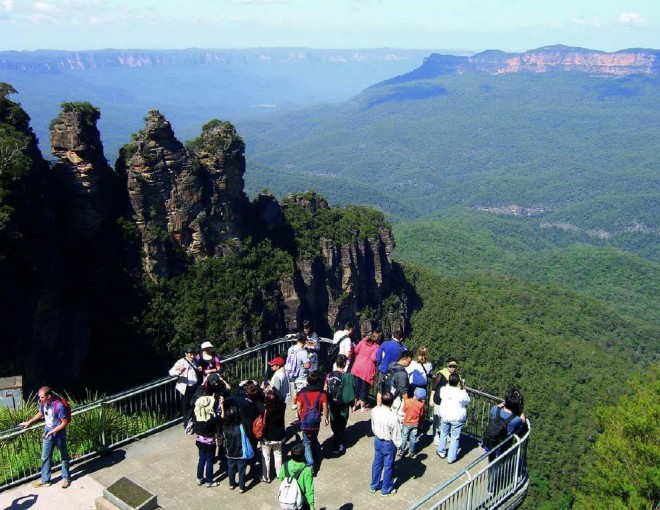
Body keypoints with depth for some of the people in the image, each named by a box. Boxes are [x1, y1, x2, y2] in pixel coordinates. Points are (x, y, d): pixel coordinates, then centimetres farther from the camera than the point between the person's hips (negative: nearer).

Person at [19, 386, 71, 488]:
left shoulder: (59, 406, -30)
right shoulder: (43, 403, -8)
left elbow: (65, 423, -23)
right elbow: (40, 413, 15)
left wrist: (52, 432, -25)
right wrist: (29, 422, 14)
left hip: (59, 435, -6)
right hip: (47, 434, 6)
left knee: (64, 457, 13)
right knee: (45, 457, 15)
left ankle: (66, 478, 30)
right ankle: (45, 480, 31)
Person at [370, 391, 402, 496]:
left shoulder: (374, 411, -16)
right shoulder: (392, 417, -32)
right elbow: (396, 435, -20)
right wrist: (398, 445, -2)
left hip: (377, 440, 5)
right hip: (388, 444, -5)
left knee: (377, 463, 24)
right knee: (388, 466, 15)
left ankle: (374, 486, 41)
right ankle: (386, 489, 33)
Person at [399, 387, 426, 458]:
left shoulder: (407, 401, -24)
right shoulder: (421, 404, -17)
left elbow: (404, 411, -9)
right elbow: (421, 414, -4)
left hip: (406, 423, -2)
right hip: (415, 424, 2)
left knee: (404, 438, 13)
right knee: (413, 439, 16)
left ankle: (402, 452, 21)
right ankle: (411, 453, 25)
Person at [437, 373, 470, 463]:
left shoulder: (443, 389, -15)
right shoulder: (462, 393, -22)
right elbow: (467, 402, -3)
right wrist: (463, 389, -2)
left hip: (445, 416, 3)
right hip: (457, 419, -3)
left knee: (443, 434, 23)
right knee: (455, 438, 11)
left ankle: (441, 452, 38)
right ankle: (451, 458, 19)